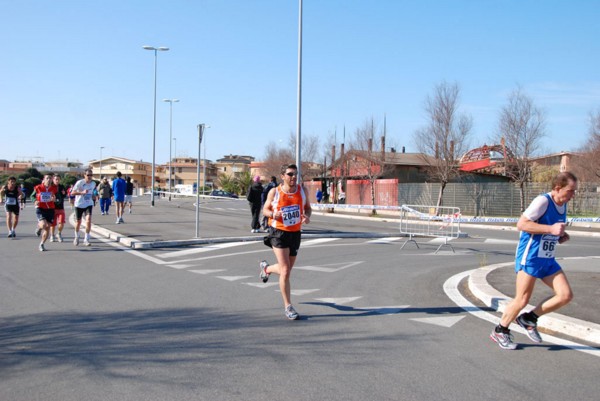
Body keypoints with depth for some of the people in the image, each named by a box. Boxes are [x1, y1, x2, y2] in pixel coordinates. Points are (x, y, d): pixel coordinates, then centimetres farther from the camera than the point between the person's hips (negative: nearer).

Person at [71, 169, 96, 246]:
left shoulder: (93, 183, 0)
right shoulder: (80, 183, -15)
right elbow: (72, 193, -21)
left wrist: (93, 197, 3)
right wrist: (82, 192, -32)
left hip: (89, 204, 2)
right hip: (79, 205, -2)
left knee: (88, 220, -17)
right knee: (78, 222, 11)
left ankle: (86, 239, -9)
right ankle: (77, 237, 37)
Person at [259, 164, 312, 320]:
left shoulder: (301, 190, 0)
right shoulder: (274, 192, -8)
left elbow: (308, 208, 11)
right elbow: (265, 209, 2)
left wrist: (307, 216, -12)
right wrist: (273, 214, -21)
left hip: (295, 234, 5)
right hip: (278, 233, -4)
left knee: (287, 269, 16)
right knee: (285, 270, -11)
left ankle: (266, 268, 50)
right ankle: (288, 307, -1)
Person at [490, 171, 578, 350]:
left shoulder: (563, 205, 9)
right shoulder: (543, 201, -17)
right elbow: (521, 223, -24)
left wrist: (561, 235, 4)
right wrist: (550, 229, -27)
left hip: (548, 260, 8)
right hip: (530, 257, -8)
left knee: (566, 295, -1)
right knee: (522, 300, -3)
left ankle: (529, 319, 14)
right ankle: (500, 331, 17)